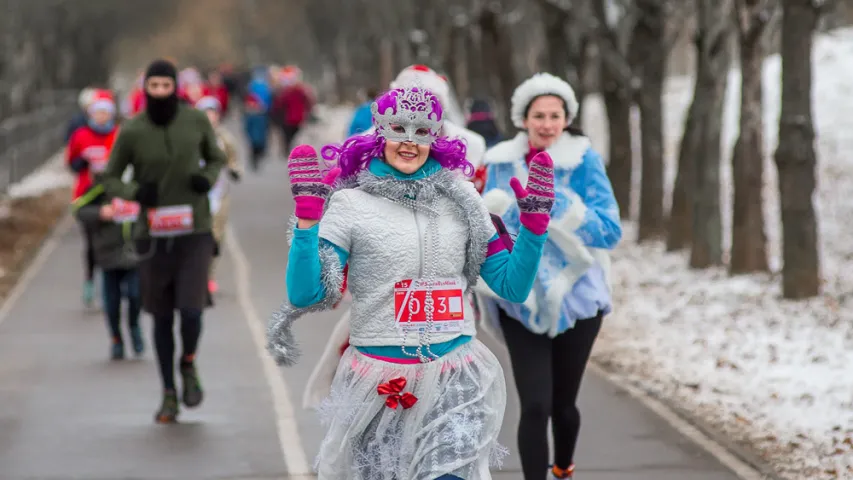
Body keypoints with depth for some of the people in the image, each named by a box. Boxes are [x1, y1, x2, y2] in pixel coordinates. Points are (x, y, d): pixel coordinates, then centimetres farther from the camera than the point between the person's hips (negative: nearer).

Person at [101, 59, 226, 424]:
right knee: (162, 317, 9)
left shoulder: (196, 121, -5)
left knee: (191, 310, -13)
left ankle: (189, 364, 20)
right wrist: (135, 191, -17)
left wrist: (208, 178, -11)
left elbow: (216, 159, 11)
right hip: (154, 235, 1)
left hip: (195, 233, -1)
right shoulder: (131, 131, -7)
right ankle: (169, 394, 25)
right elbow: (110, 179, 3)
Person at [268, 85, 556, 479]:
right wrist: (307, 214, -16)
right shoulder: (350, 203, -2)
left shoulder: (460, 199, 7)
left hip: (455, 378, 1)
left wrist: (534, 220, -1)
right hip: (379, 381, -1)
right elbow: (305, 295, -10)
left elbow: (512, 287, 9)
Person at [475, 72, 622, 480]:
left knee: (563, 402, 14)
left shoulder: (584, 162, -8)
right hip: (521, 300, 1)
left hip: (574, 297, 0)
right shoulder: (502, 163, -1)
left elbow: (609, 231, -15)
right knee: (535, 406, -13)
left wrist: (558, 201, -25)